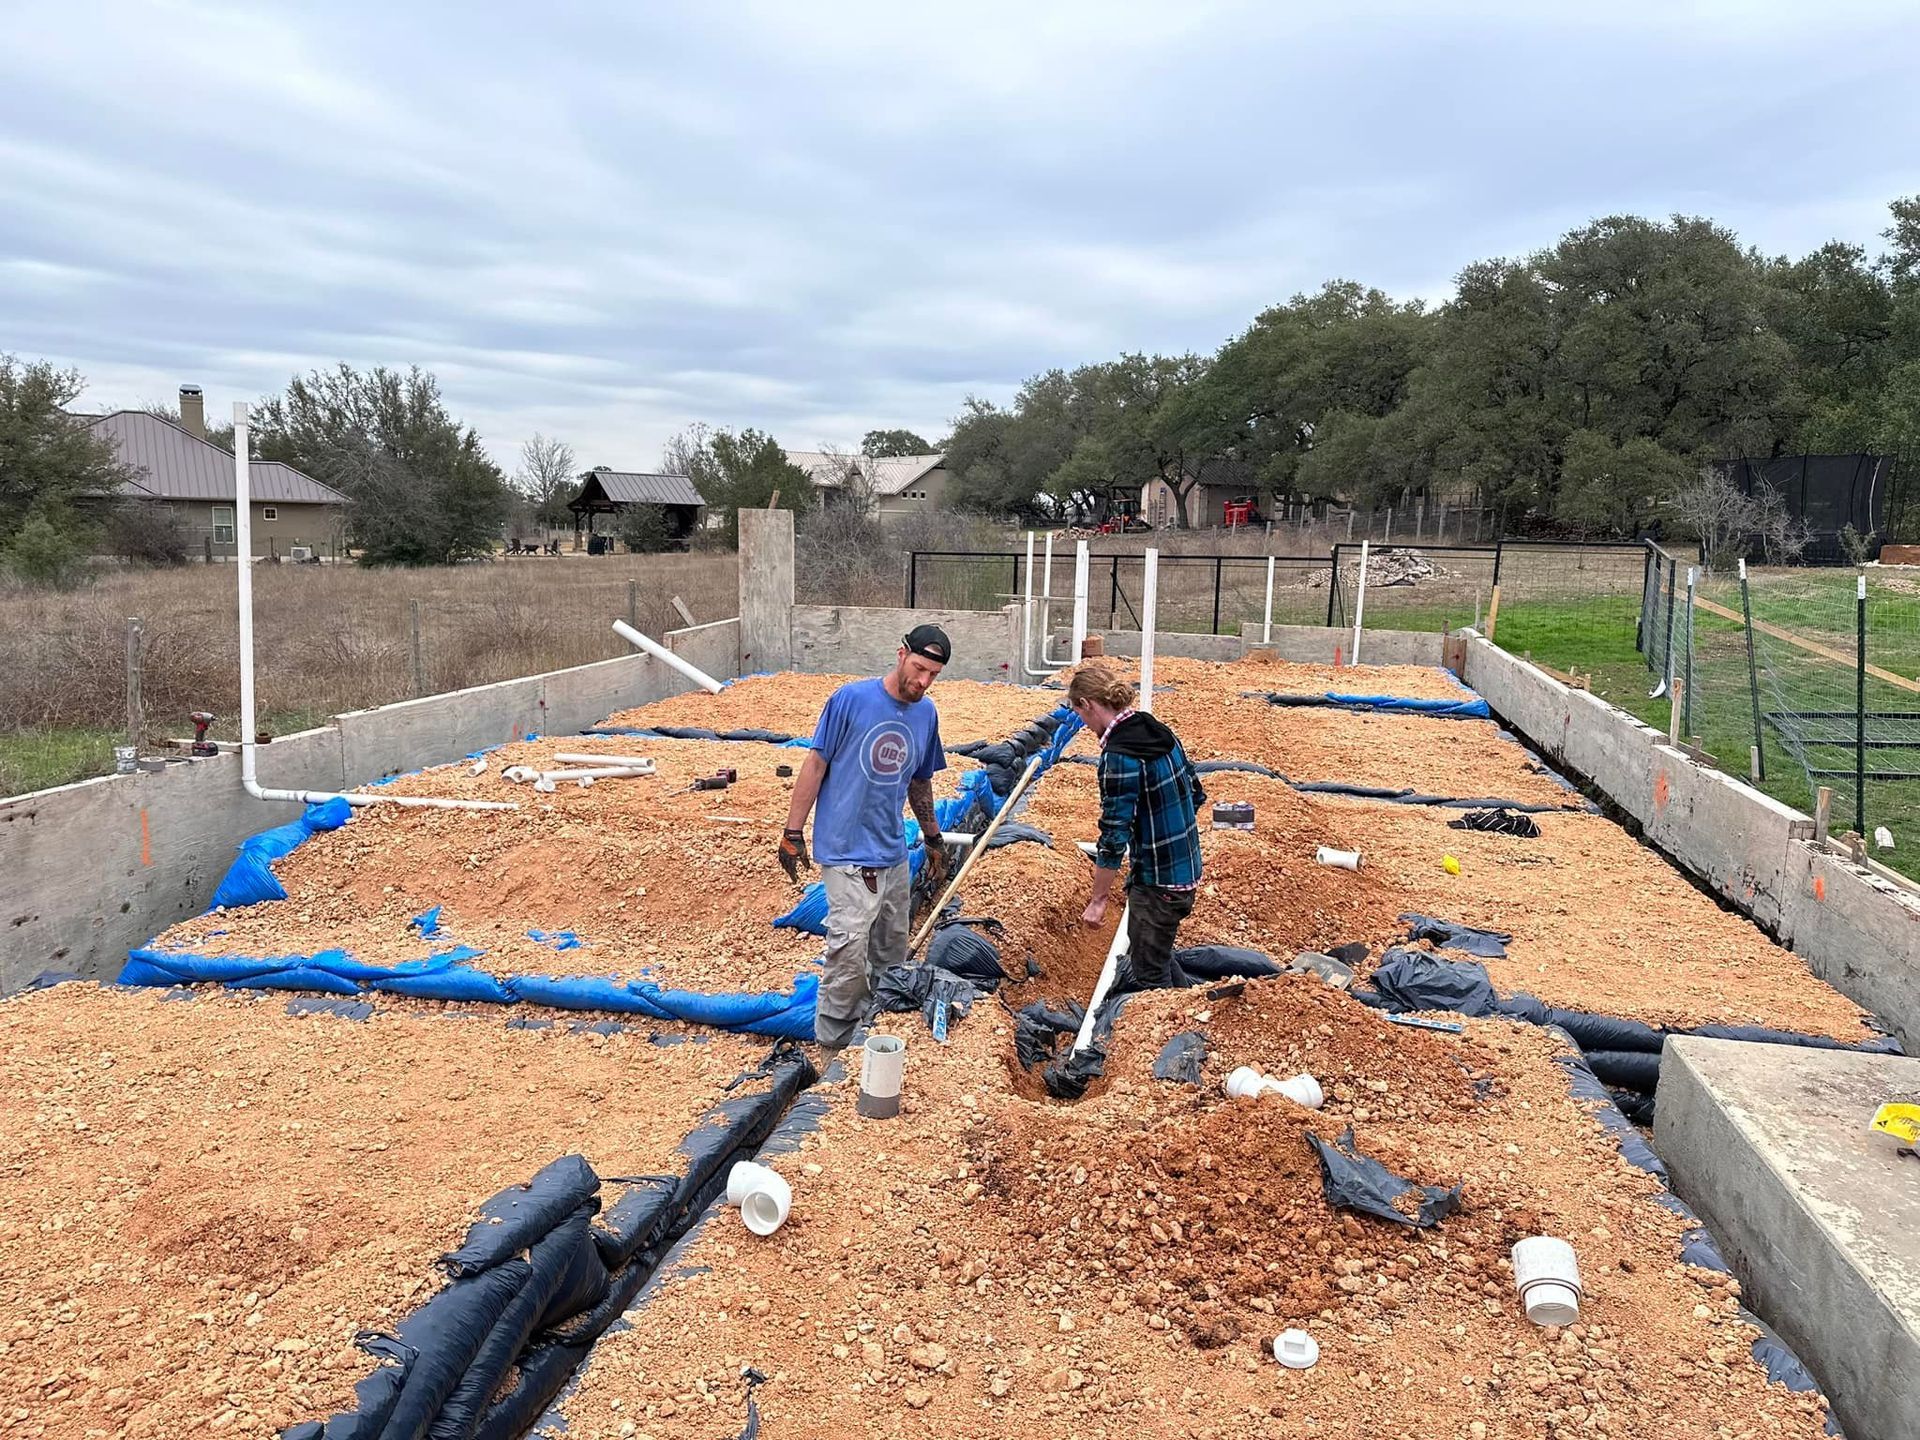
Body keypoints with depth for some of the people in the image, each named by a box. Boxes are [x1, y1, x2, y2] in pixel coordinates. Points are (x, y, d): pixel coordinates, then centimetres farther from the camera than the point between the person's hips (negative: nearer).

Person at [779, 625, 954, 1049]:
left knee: (892, 952, 15)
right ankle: (832, 1040, 3)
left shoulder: (926, 713, 5)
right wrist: (793, 832, -10)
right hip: (848, 850, -6)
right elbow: (816, 764, -8)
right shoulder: (852, 699, -12)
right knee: (850, 947, -12)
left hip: (893, 852, 7)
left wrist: (933, 838, 24)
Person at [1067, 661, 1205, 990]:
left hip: (1157, 882, -9)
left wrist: (1098, 899, -15)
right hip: (1187, 871, 9)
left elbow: (1115, 835, -23)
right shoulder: (1162, 733, 3)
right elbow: (1196, 795, 12)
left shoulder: (1119, 756, -23)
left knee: (1149, 979, 4)